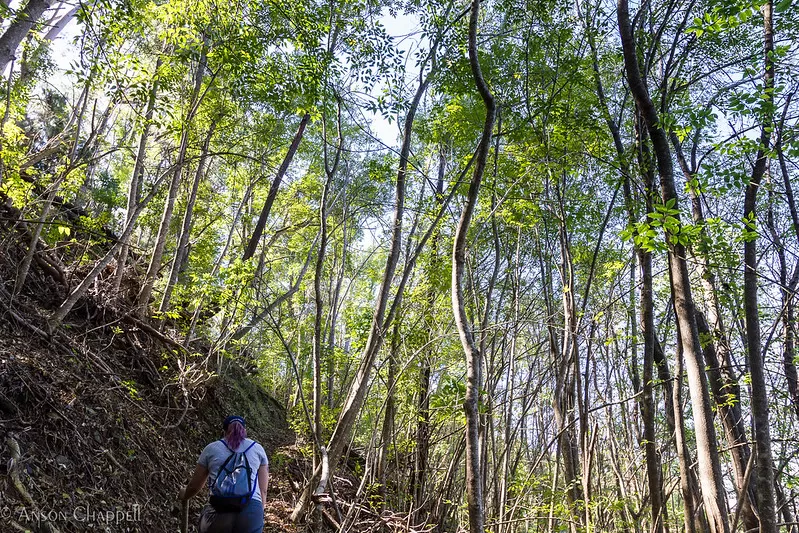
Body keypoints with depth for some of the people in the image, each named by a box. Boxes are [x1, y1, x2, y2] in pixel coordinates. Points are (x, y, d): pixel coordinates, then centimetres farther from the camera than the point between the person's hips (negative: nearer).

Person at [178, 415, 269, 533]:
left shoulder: (211, 448, 18)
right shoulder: (258, 449, 19)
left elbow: (194, 486, 26)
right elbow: (263, 490, 13)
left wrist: (184, 495, 48)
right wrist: (259, 517, 23)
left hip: (219, 510, 0)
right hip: (251, 509, 0)